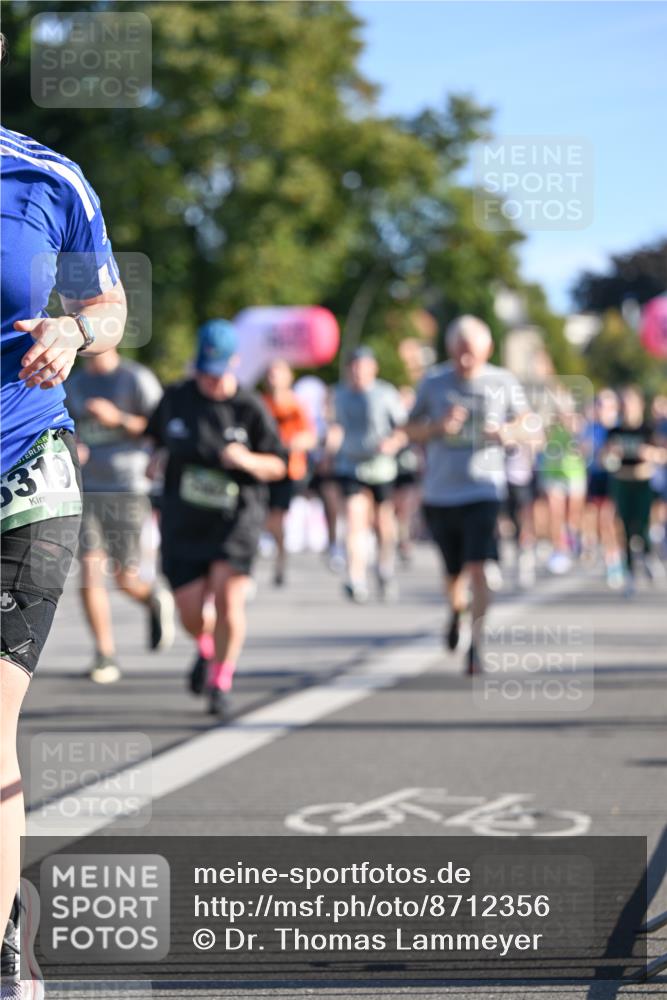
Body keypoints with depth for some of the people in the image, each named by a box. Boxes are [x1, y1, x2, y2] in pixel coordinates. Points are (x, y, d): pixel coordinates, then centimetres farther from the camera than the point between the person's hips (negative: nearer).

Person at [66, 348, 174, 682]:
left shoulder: (137, 379, -5)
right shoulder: (74, 384, 11)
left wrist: (118, 419, -20)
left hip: (128, 490, -4)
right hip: (86, 490, 4)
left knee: (126, 580, 0)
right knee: (89, 572, -11)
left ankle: (155, 599, 35)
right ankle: (105, 657, -6)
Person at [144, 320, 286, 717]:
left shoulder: (250, 408, -3)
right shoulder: (175, 399, 4)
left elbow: (279, 465, 0)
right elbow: (154, 436, 24)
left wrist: (247, 460, -17)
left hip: (237, 517, -2)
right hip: (184, 521, 2)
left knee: (228, 598, -17)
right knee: (191, 614, -1)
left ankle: (221, 683, 1)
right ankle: (207, 648, 36)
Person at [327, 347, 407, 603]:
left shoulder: (386, 394, -5)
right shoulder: (340, 394, 6)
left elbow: (404, 427, 0)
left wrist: (393, 443, -19)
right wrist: (333, 441, 5)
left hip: (381, 468, -1)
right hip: (349, 466, 1)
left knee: (383, 524, 8)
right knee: (355, 519, -15)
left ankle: (385, 570, 35)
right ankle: (356, 581, -23)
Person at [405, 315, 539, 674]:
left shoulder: (503, 383, 1)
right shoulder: (434, 382, 3)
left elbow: (528, 428, 8)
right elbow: (410, 430, 8)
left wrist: (510, 433, -15)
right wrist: (438, 426, -13)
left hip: (483, 489, -2)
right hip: (440, 492, 2)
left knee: (477, 567, -16)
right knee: (453, 571, 11)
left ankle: (476, 645, -9)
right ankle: (456, 611, 44)